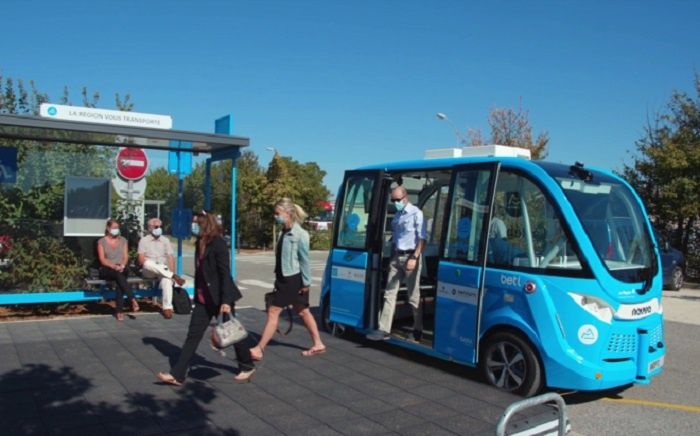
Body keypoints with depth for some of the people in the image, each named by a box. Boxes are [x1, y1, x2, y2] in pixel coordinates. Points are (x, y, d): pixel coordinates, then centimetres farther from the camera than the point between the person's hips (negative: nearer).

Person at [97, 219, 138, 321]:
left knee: (119, 278, -35)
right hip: (107, 270, -1)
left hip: (122, 269, 2)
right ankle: (132, 300, -45)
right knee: (119, 275, -37)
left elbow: (126, 257, 8)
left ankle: (119, 310, -40)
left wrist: (122, 265, -14)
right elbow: (102, 260, -2)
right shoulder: (101, 241, 7)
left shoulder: (123, 240, 15)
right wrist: (114, 266, -19)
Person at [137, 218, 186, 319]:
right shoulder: (144, 240, 6)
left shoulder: (165, 240, 13)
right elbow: (141, 259, -4)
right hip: (149, 271, -1)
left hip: (164, 270, 1)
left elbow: (170, 258, 6)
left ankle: (167, 307, -34)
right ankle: (174, 276, -32)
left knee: (167, 279, -33)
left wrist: (171, 271, -12)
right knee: (148, 263, -36)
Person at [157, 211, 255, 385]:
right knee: (193, 335, 6)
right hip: (203, 298, 7)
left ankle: (247, 367, 26)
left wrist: (226, 300, -23)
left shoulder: (218, 243, -16)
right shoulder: (200, 244, 9)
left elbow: (225, 273, -19)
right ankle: (177, 375, 8)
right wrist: (196, 295, 18)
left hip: (219, 297, -7)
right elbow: (200, 272, 15)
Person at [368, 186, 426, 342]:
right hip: (396, 257, 7)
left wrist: (414, 258, -19)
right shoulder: (397, 216, 14)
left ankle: (418, 330, 13)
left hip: (410, 256, -7)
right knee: (389, 293, 3)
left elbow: (422, 238, -10)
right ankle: (384, 329, 4)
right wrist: (392, 257, 15)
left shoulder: (416, 213, -6)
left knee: (413, 296, 0)